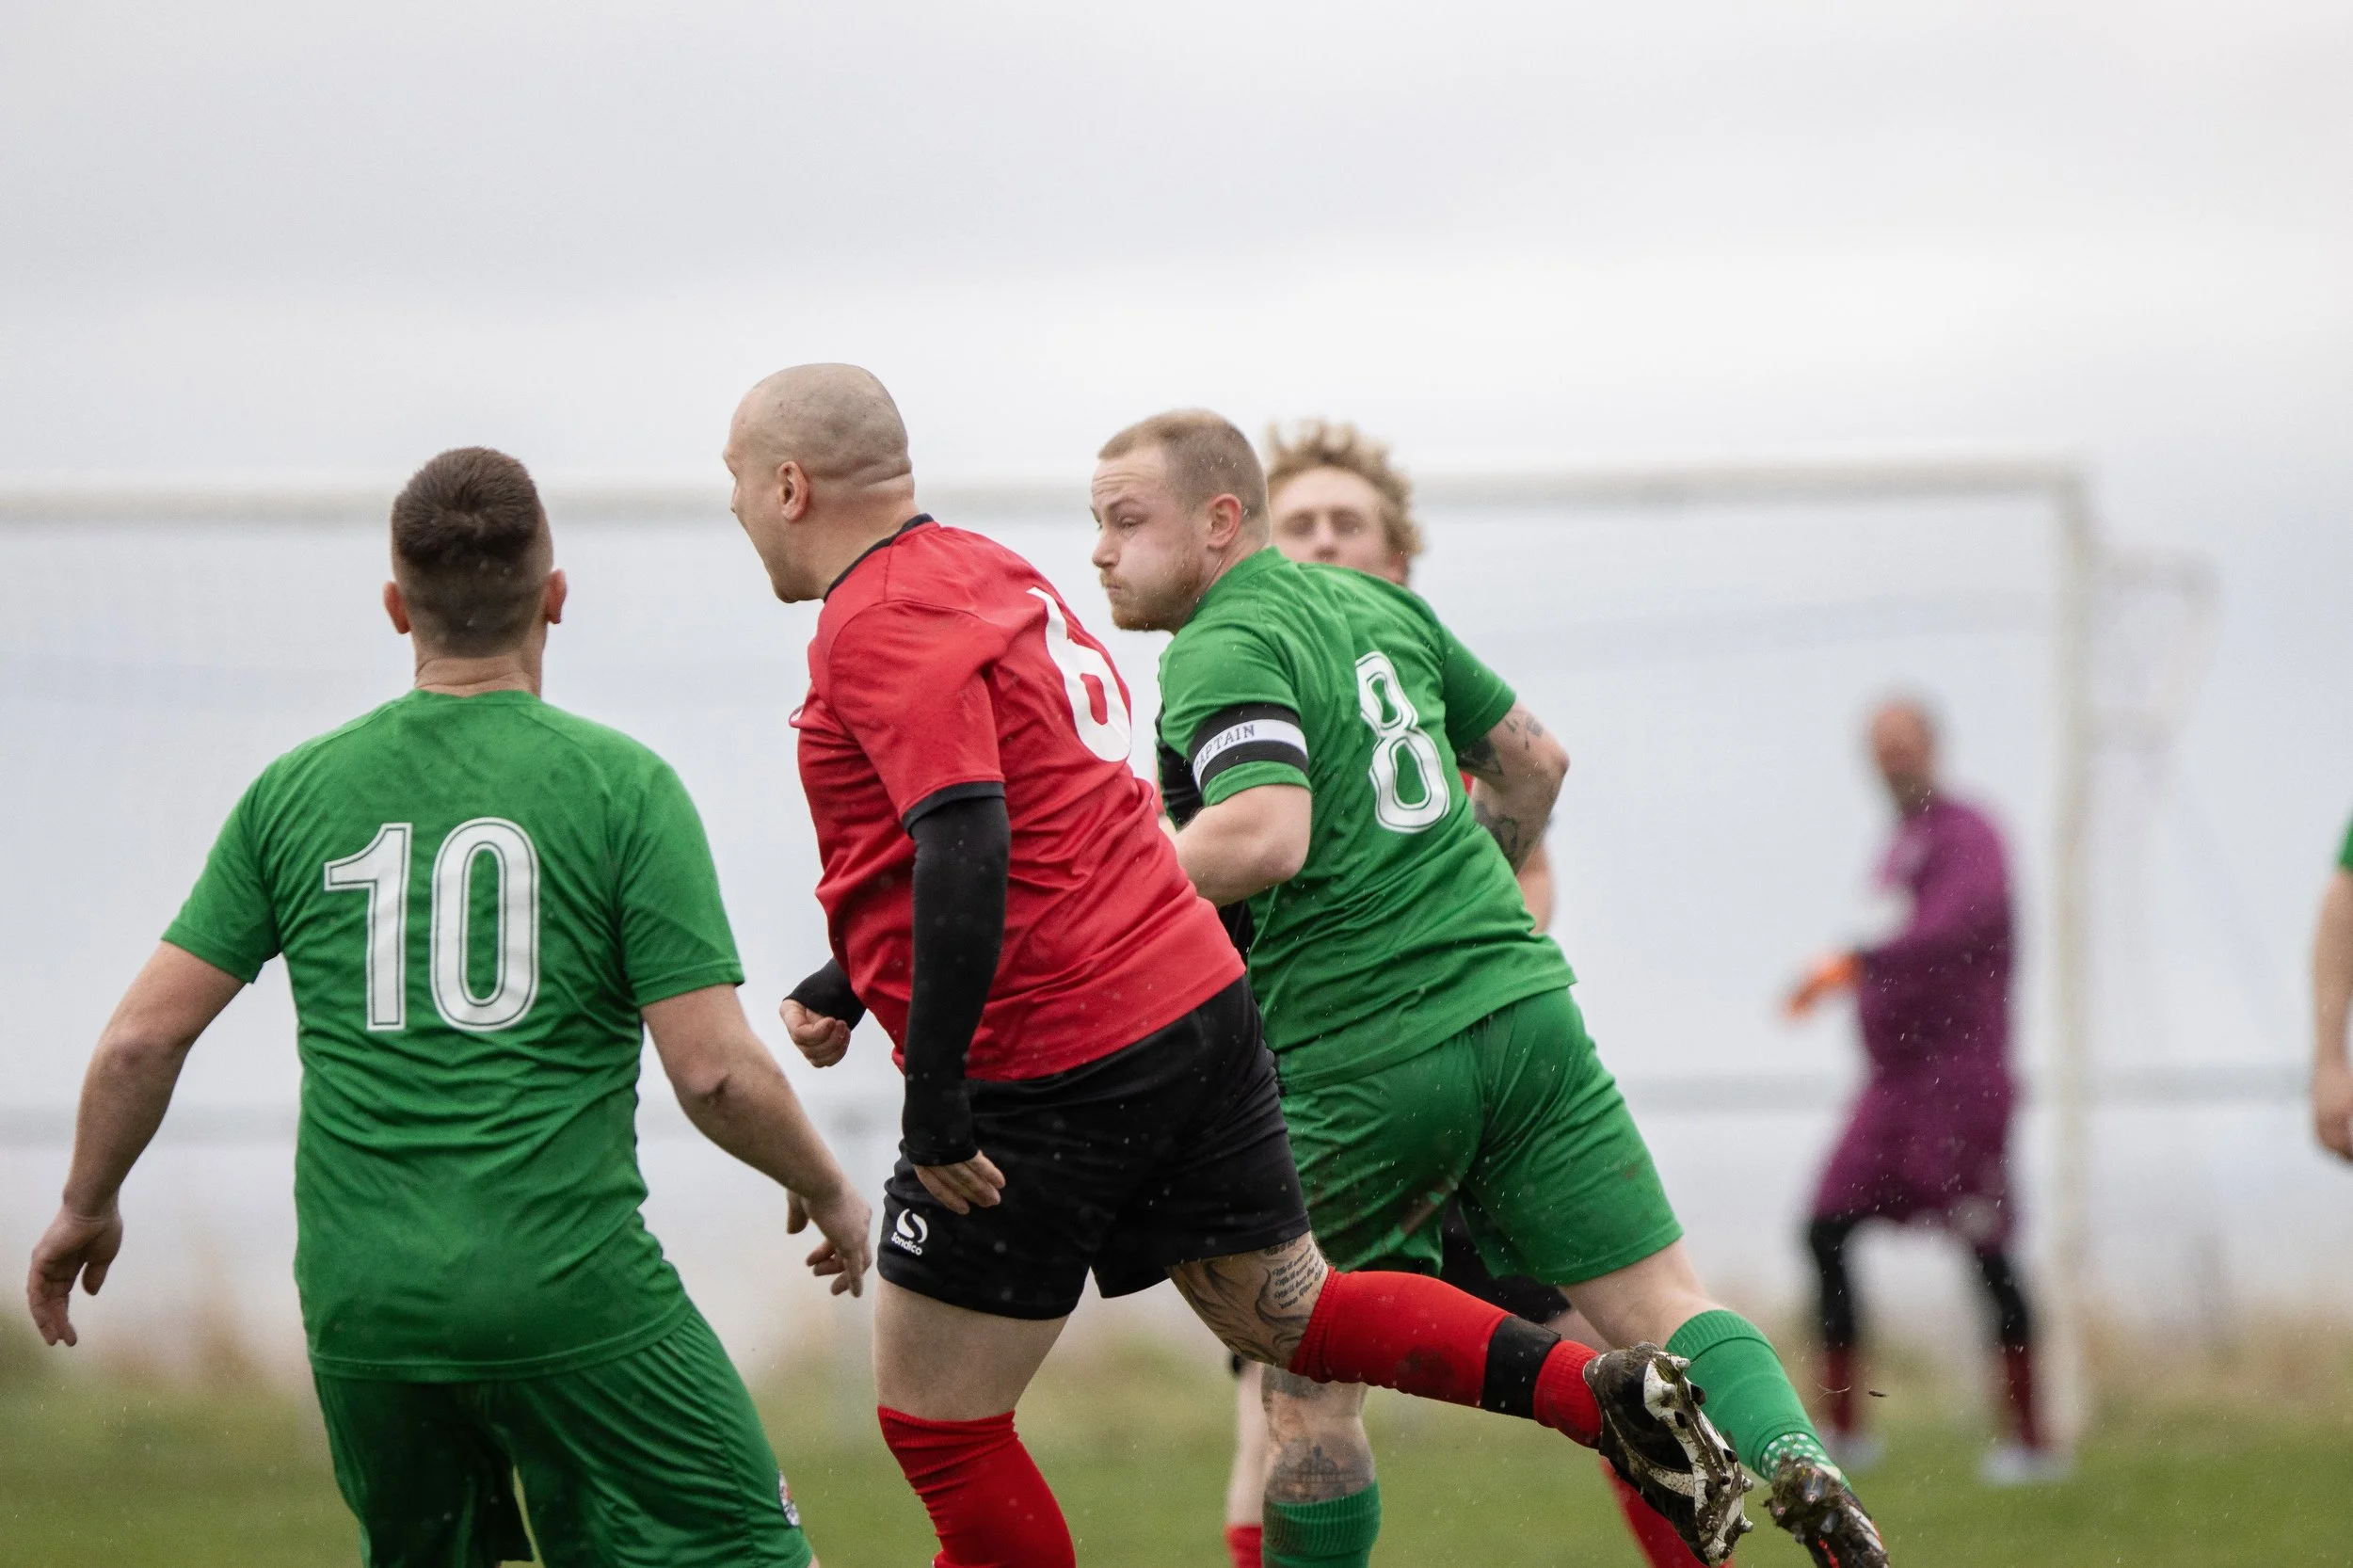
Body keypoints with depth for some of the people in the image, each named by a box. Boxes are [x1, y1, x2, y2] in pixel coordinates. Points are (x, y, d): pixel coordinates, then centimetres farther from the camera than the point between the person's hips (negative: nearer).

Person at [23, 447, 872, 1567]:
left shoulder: (296, 792, 6)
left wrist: (87, 1208, 23)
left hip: (360, 1304, 4)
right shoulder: (620, 784, -4)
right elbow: (715, 1073, -8)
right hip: (572, 1295, -4)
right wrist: (825, 1191, 11)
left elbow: (142, 1039, 5)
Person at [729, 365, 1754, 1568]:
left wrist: (932, 1094, -25)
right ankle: (1607, 1391, 3)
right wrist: (846, 986, 25)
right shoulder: (983, 572, 16)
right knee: (1292, 1317, 17)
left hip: (1049, 1075, -9)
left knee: (938, 1428, 3)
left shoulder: (878, 622, -15)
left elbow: (964, 847, -27)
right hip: (1192, 1004, 9)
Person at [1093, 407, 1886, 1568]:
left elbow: (1264, 836, -27)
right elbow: (1532, 757, 24)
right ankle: (1792, 1460, -19)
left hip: (1362, 1066, -6)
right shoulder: (1375, 604, 15)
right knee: (1659, 1308, 4)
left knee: (1306, 1392, 9)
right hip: (1519, 1003, 6)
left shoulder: (1220, 653, -10)